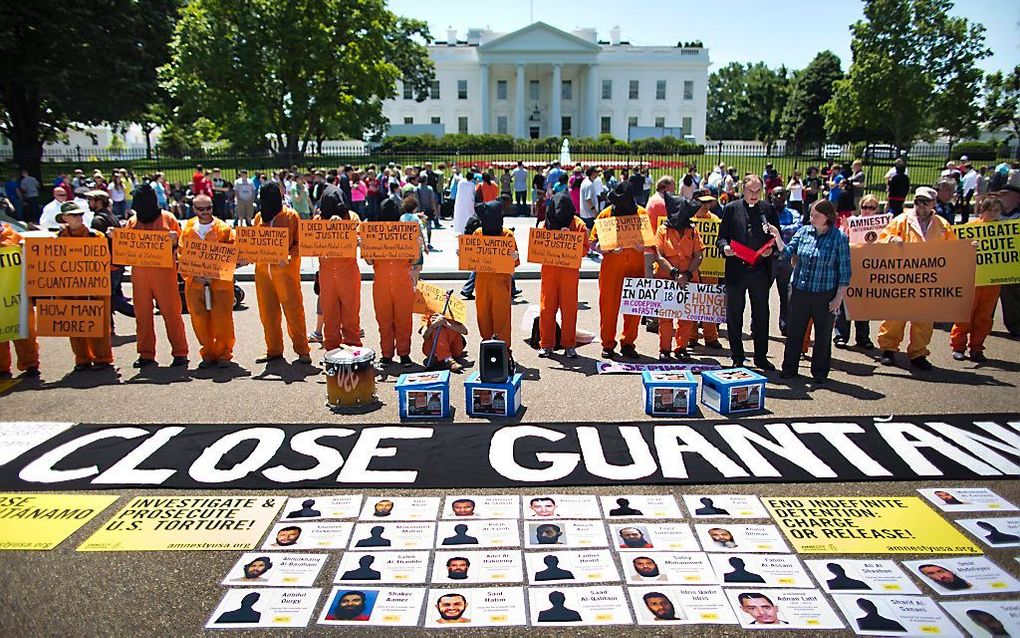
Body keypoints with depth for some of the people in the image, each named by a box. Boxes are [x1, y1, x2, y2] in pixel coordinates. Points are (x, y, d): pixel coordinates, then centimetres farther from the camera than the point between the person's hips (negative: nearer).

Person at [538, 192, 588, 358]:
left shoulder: (579, 224, -1)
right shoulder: (548, 222, 7)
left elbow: (585, 249, -4)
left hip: (570, 271, -2)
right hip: (549, 269, 2)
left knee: (569, 308, 2)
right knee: (546, 308, 2)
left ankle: (569, 345, 12)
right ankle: (546, 344, 12)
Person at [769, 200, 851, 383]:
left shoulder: (839, 238, -5)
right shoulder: (804, 232, 4)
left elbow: (845, 271, -4)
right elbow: (787, 253, 4)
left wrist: (839, 297, -8)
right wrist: (777, 237, -10)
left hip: (825, 295, -3)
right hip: (800, 292, 3)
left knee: (823, 335, 8)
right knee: (794, 331, 9)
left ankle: (820, 371, 23)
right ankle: (789, 368, 22)